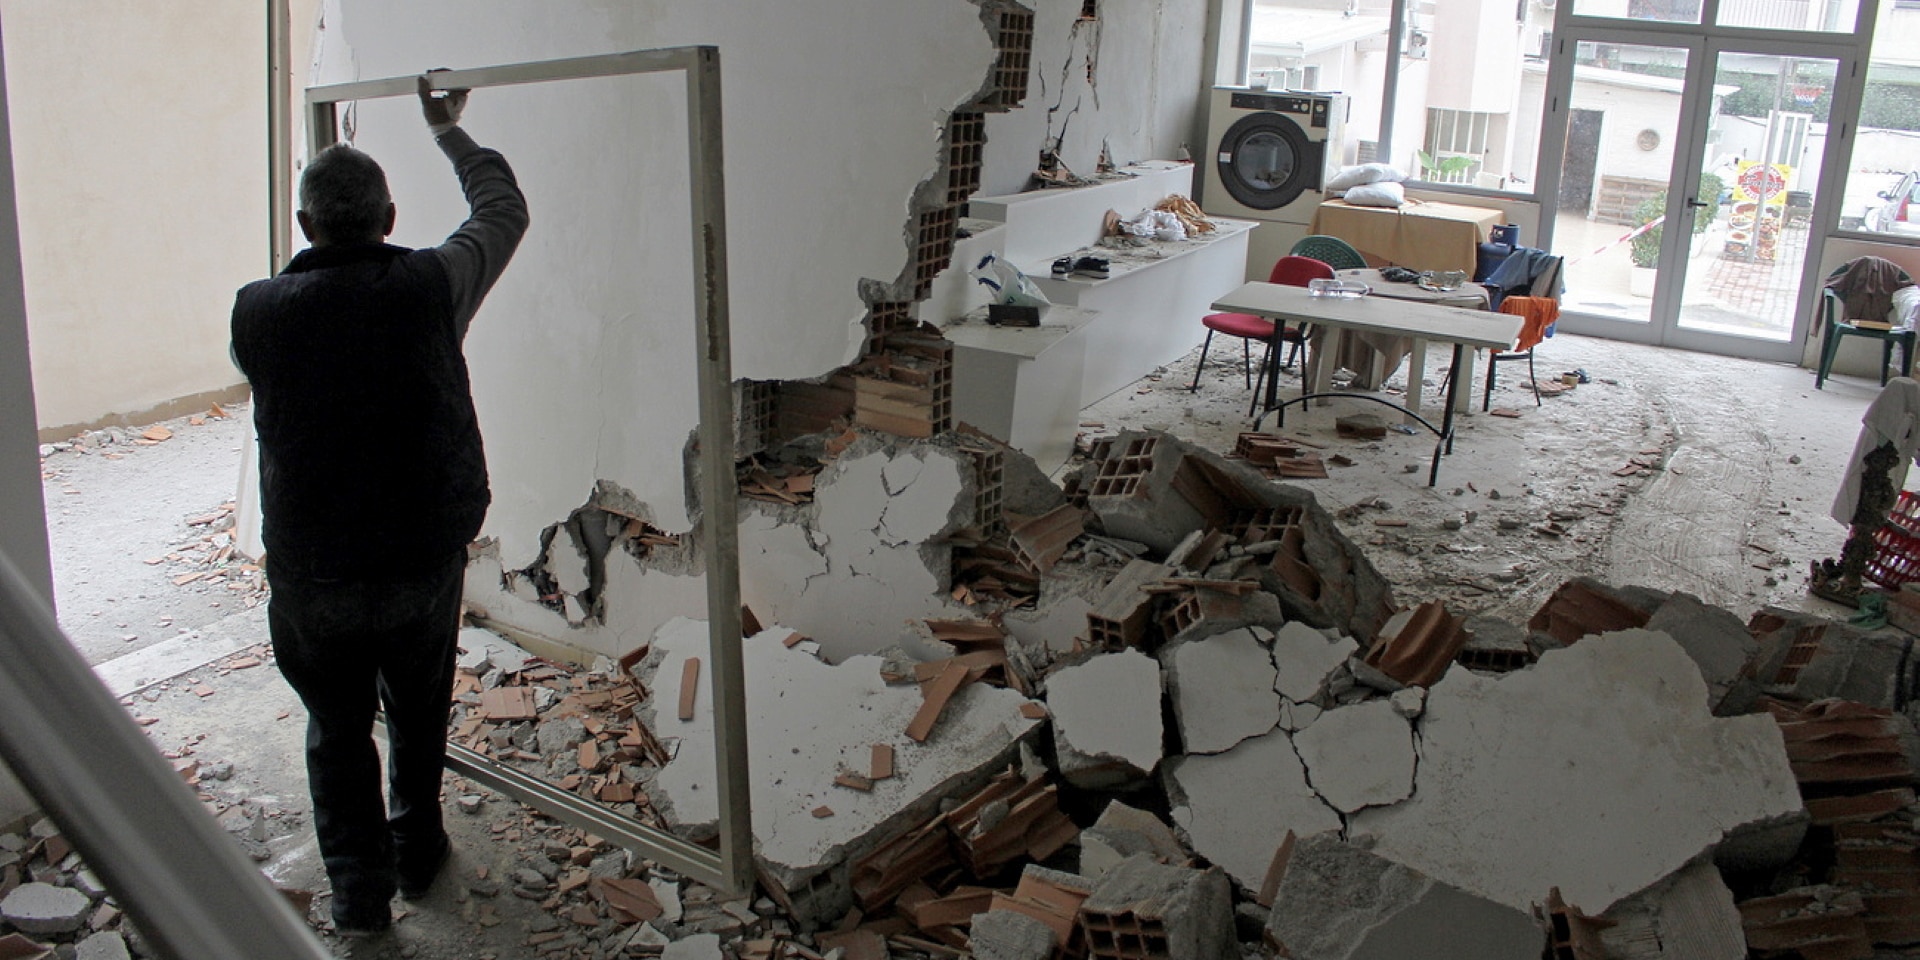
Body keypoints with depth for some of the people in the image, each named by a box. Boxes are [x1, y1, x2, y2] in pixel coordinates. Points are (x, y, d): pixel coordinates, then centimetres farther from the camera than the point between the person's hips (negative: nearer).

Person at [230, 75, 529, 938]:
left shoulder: (257, 311, -11)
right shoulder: (429, 286, -12)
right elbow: (504, 210, 6)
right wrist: (448, 130, 22)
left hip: (311, 574, -1)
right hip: (424, 564, 1)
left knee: (337, 729, 17)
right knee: (419, 714, 23)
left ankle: (359, 891, 20)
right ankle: (417, 853, 38)